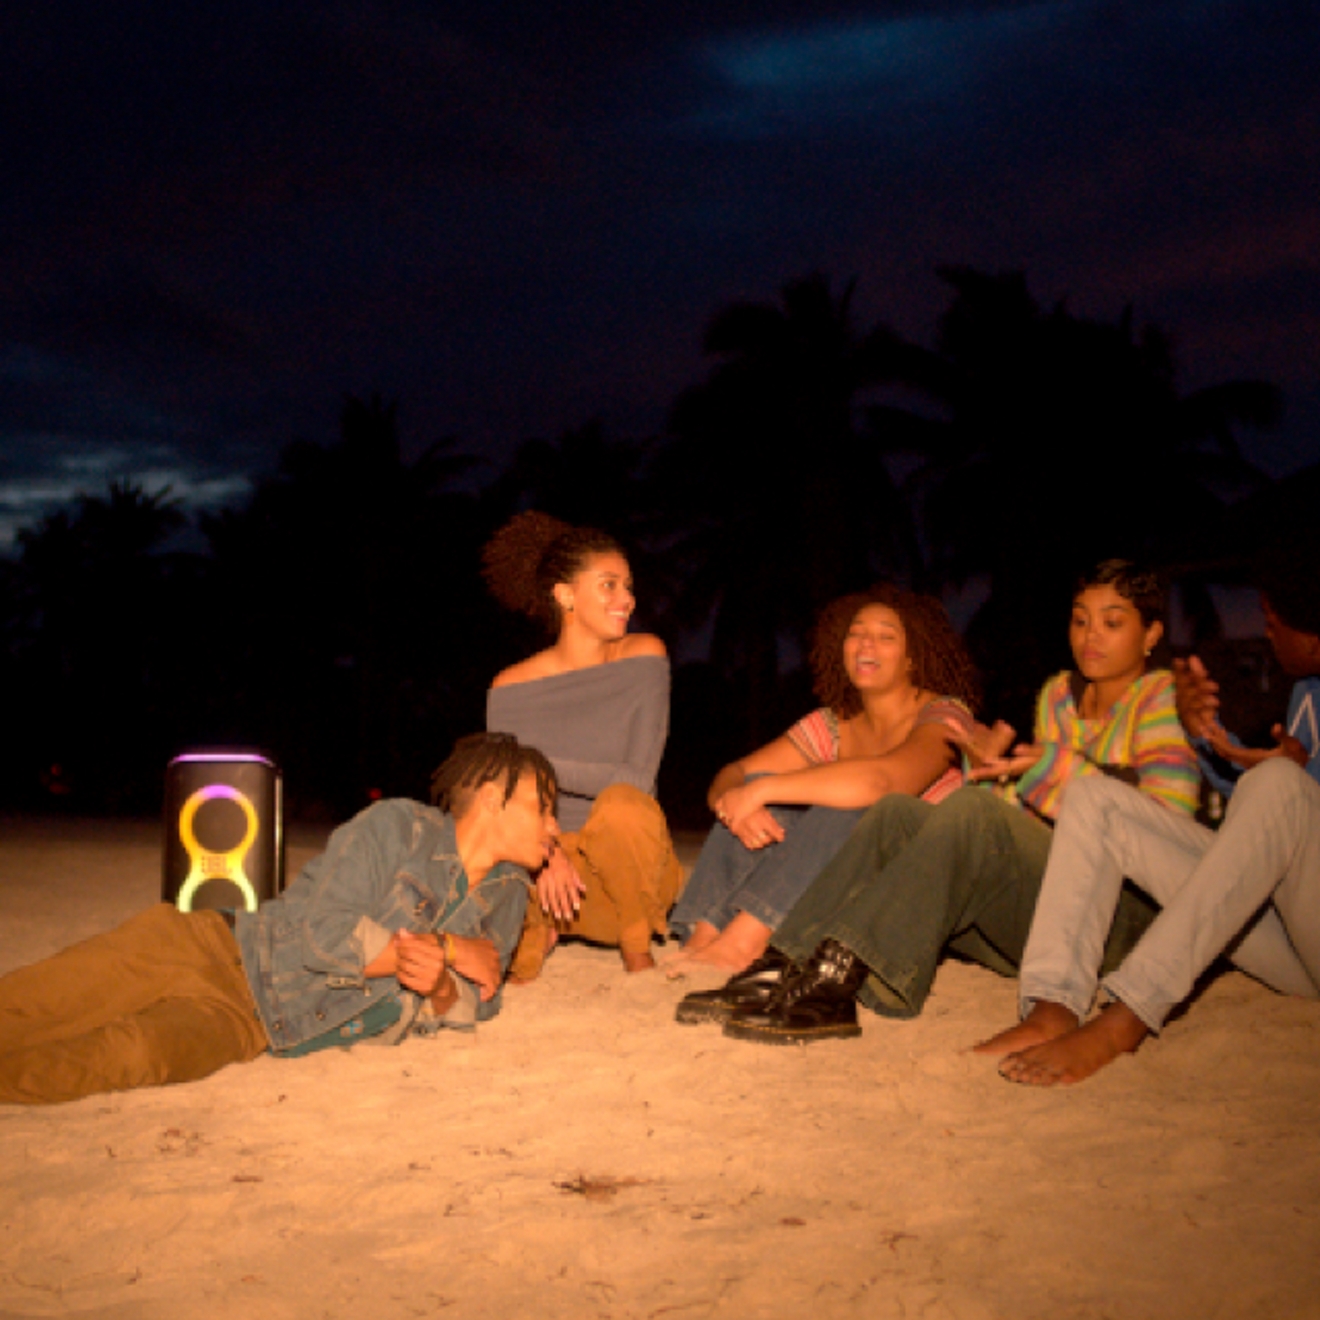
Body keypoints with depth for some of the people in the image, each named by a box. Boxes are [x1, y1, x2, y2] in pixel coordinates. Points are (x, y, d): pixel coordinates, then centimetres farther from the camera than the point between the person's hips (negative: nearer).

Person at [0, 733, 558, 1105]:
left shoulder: (506, 896, 9)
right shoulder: (396, 827, -9)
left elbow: (474, 1005, 9)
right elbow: (326, 934, -16)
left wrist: (440, 987, -15)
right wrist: (449, 949, -12)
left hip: (248, 1026, 3)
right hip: (211, 950, -3)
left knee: (131, 1056, -28)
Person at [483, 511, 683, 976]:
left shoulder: (644, 658, -6)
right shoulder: (512, 688, -5)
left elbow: (637, 778, -15)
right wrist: (546, 855, -27)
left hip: (624, 864, 0)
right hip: (545, 865, 1)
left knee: (621, 805, -35)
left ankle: (637, 951, -9)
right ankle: (541, 927, 8)